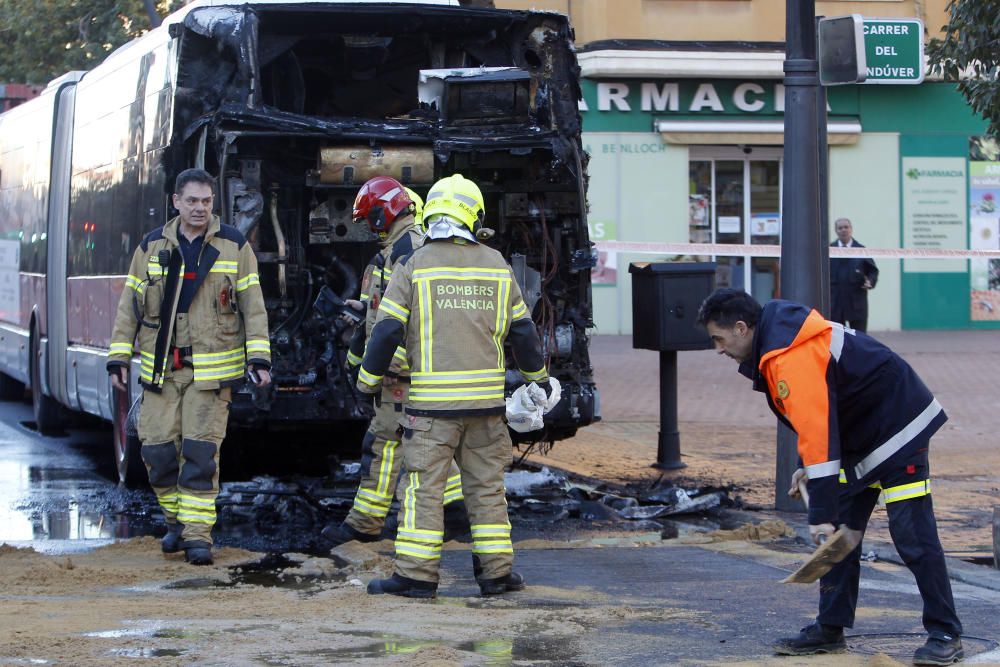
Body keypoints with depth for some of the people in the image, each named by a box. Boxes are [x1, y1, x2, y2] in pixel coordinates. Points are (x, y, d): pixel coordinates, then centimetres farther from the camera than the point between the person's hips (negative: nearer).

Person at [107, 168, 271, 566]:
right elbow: (129, 306, 9)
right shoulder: (152, 247, 7)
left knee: (200, 451, -7)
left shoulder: (234, 246, 1)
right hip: (160, 367, 2)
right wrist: (118, 359, 4)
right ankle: (176, 521, 22)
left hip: (211, 368, -2)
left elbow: (253, 307, 1)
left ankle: (198, 534, 0)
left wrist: (258, 359, -7)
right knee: (158, 450, 1)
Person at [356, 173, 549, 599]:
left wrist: (368, 381, 8)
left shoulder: (415, 266, -3)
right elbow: (522, 330, 14)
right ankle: (497, 572, 12)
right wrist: (538, 377, 28)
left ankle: (416, 575, -2)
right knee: (486, 484, 10)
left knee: (424, 485, -1)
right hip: (486, 399, 3)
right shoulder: (497, 266, 7)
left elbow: (387, 330, -4)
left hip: (432, 399, -3)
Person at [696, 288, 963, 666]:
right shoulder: (779, 339, 6)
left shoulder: (791, 358, -27)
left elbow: (817, 428, -31)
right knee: (839, 534, 8)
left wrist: (822, 514, -31)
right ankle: (830, 629, 13)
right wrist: (810, 466, 14)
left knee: (912, 536, -9)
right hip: (862, 437, 11)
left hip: (898, 432, -11)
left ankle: (945, 635, -2)